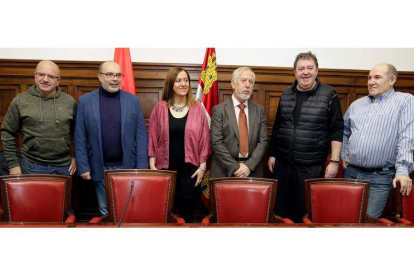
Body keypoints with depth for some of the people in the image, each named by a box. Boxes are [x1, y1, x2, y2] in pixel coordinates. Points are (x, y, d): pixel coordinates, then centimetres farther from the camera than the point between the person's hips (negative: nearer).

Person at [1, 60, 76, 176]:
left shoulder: (70, 102, 4)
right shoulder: (20, 101, 0)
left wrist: (76, 157, 6)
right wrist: (13, 164, 2)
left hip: (63, 167, 1)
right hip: (32, 167, -1)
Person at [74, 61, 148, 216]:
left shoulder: (133, 100, 1)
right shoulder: (85, 101, 0)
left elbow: (141, 137, 0)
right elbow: (79, 138, 1)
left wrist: (141, 168, -4)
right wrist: (83, 167, -4)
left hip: (127, 167, 0)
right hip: (100, 169, 0)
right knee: (105, 211, 13)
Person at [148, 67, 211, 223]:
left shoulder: (198, 108, 1)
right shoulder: (160, 108, 2)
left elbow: (204, 139, 2)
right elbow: (152, 138, 4)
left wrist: (202, 166, -3)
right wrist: (152, 166, -1)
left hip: (190, 169, 0)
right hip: (166, 168, 0)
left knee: (187, 211, 9)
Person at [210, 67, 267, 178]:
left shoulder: (259, 110, 6)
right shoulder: (219, 110, -3)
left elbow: (263, 140, 0)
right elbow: (216, 142, -9)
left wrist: (249, 165, -11)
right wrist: (235, 167, -13)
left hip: (252, 170, 2)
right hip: (224, 170, -2)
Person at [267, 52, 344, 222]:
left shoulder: (329, 95, -4)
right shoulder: (286, 94, 7)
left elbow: (337, 130, -5)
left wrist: (334, 161, -9)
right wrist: (272, 154, 11)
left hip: (311, 166, -3)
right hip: (282, 163, 4)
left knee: (306, 212, 9)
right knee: (280, 210, 13)